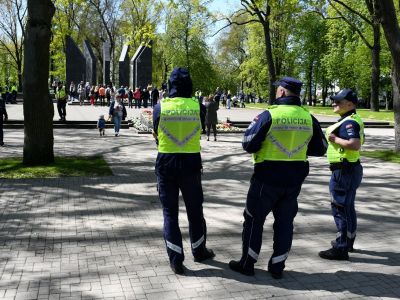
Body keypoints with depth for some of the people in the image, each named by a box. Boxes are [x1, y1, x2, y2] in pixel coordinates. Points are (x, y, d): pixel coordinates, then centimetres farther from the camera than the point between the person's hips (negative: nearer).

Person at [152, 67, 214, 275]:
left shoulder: (160, 107, -6)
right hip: (191, 163, 1)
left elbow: (156, 135, 5)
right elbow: (199, 130, 7)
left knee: (170, 212, 9)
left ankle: (176, 260, 9)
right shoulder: (197, 106, -4)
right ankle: (199, 251, 33)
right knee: (195, 210, 17)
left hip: (166, 164, -1)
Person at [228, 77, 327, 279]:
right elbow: (320, 149, 8)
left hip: (268, 177, -4)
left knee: (254, 219, 9)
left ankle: (247, 264, 17)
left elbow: (249, 145, -13)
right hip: (295, 178, 4)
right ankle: (277, 267, 22)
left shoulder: (269, 115, -15)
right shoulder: (308, 118, -1)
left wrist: (255, 124, 6)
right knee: (285, 221, 15)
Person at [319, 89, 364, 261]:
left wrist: (335, 139, -21)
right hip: (350, 169, 11)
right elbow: (358, 140, 24)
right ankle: (348, 242, 36)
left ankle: (340, 249, 1)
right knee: (348, 208, 21)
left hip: (345, 171, -11)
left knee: (340, 208, -6)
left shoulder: (349, 122, -19)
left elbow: (355, 144, -32)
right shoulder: (350, 120, 14)